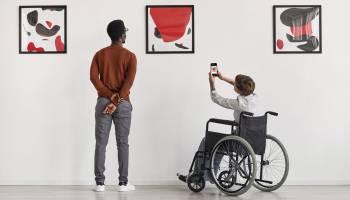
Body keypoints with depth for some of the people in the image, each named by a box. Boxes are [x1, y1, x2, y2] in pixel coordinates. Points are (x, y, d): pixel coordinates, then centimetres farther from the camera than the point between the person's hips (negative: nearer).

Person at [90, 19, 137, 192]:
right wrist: (116, 102, -14)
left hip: (103, 102, 2)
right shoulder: (130, 56, -2)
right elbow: (129, 81, -12)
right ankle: (123, 182, 7)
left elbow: (93, 77, -5)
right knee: (122, 143, 5)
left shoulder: (100, 54, 6)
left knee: (101, 143, 3)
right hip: (123, 103, -2)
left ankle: (100, 183, 3)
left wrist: (109, 95, -8)